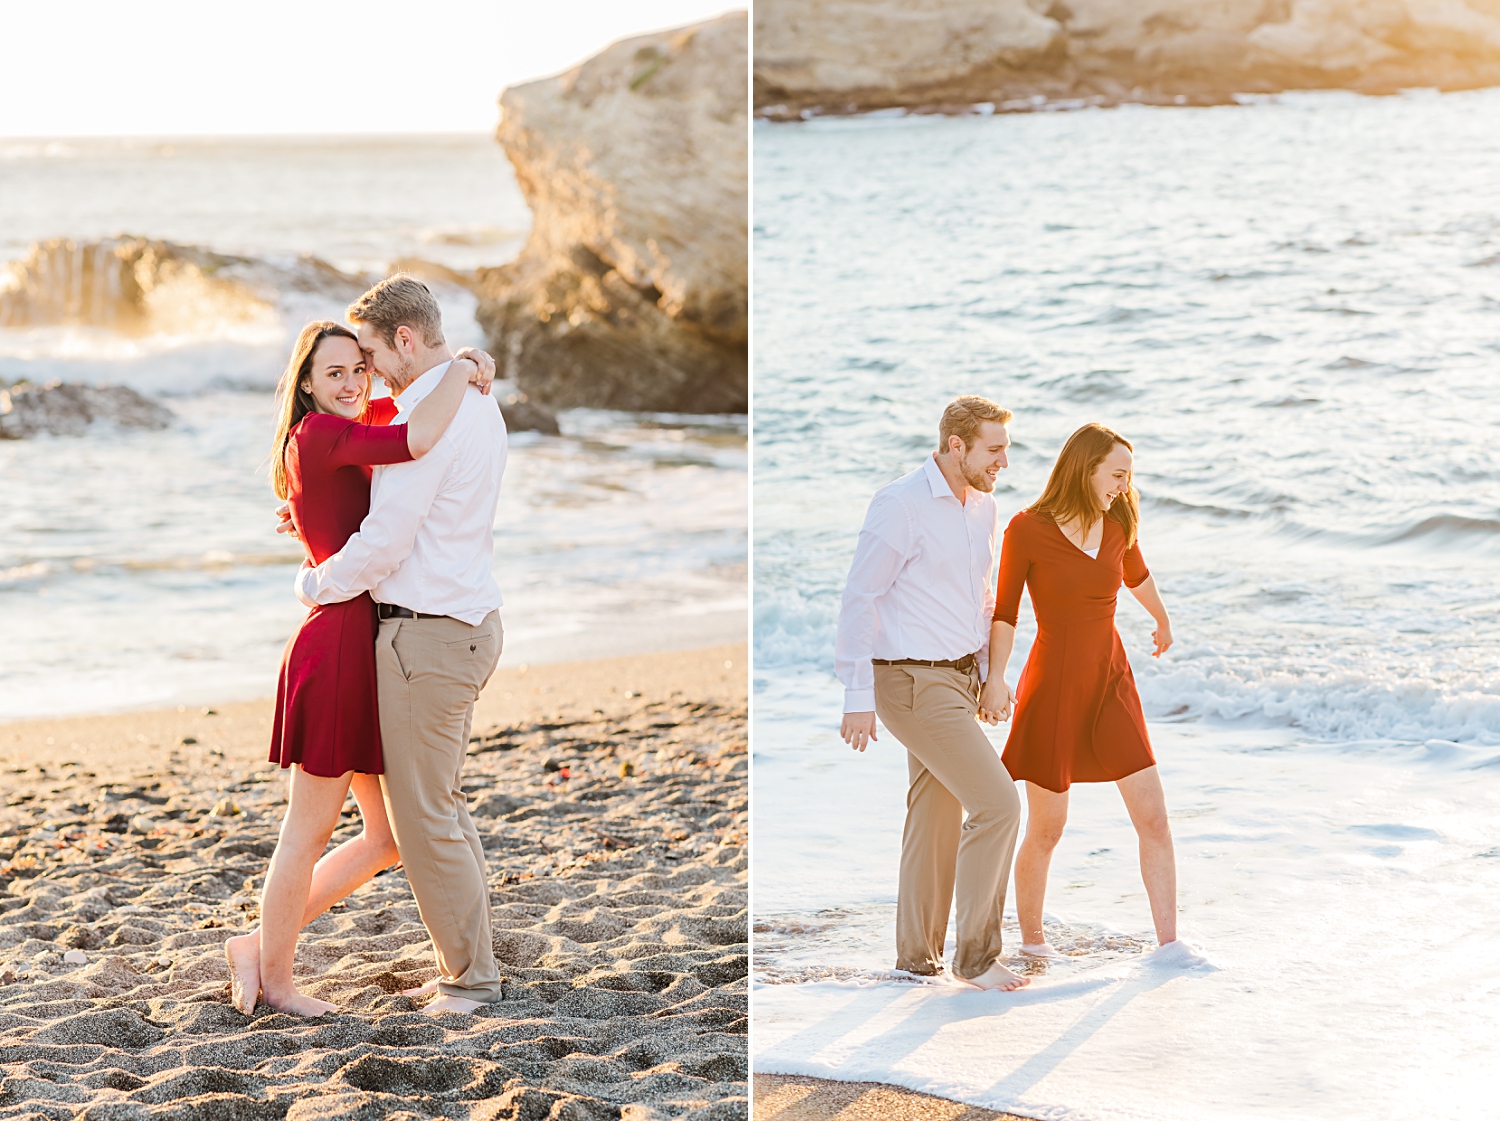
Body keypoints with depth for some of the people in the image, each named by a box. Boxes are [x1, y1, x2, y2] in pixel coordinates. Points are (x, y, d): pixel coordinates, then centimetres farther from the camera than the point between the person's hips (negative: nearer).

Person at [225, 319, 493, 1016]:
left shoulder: (344, 428, 15)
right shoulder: (318, 434, -12)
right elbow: (416, 441, -28)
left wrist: (463, 366, 11)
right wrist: (461, 373, -13)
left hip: (374, 645, 10)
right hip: (341, 640, -10)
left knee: (389, 838, 14)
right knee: (310, 829, 5)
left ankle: (258, 947, 24)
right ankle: (275, 978, 23)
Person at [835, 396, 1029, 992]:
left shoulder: (983, 508, 10)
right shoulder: (901, 504, -16)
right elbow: (860, 598, -14)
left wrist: (986, 674, 17)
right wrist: (858, 696, -15)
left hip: (957, 679, 9)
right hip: (913, 682, -9)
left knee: (938, 817, 13)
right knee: (997, 803, -13)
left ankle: (919, 955, 23)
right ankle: (976, 954, -5)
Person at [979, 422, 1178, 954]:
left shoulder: (1117, 525, 3)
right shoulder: (1027, 529, -11)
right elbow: (1005, 610, -8)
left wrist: (1163, 621, 41)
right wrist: (995, 678, -20)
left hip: (1111, 682, 4)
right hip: (1054, 686, -4)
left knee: (1153, 817, -5)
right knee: (1046, 827, 4)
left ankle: (1168, 944, -1)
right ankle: (1030, 935, 26)